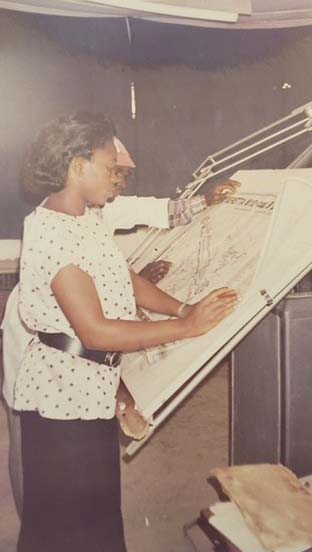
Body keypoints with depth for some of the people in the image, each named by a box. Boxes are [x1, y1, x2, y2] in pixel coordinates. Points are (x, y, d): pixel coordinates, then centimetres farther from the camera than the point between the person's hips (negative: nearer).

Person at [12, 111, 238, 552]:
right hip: (65, 390, -9)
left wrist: (184, 308, -4)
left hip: (90, 387, 9)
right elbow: (95, 331, -27)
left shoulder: (86, 218, 6)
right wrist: (186, 327, -22)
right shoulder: (53, 232, -24)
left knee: (96, 514, 25)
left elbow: (125, 279, 10)